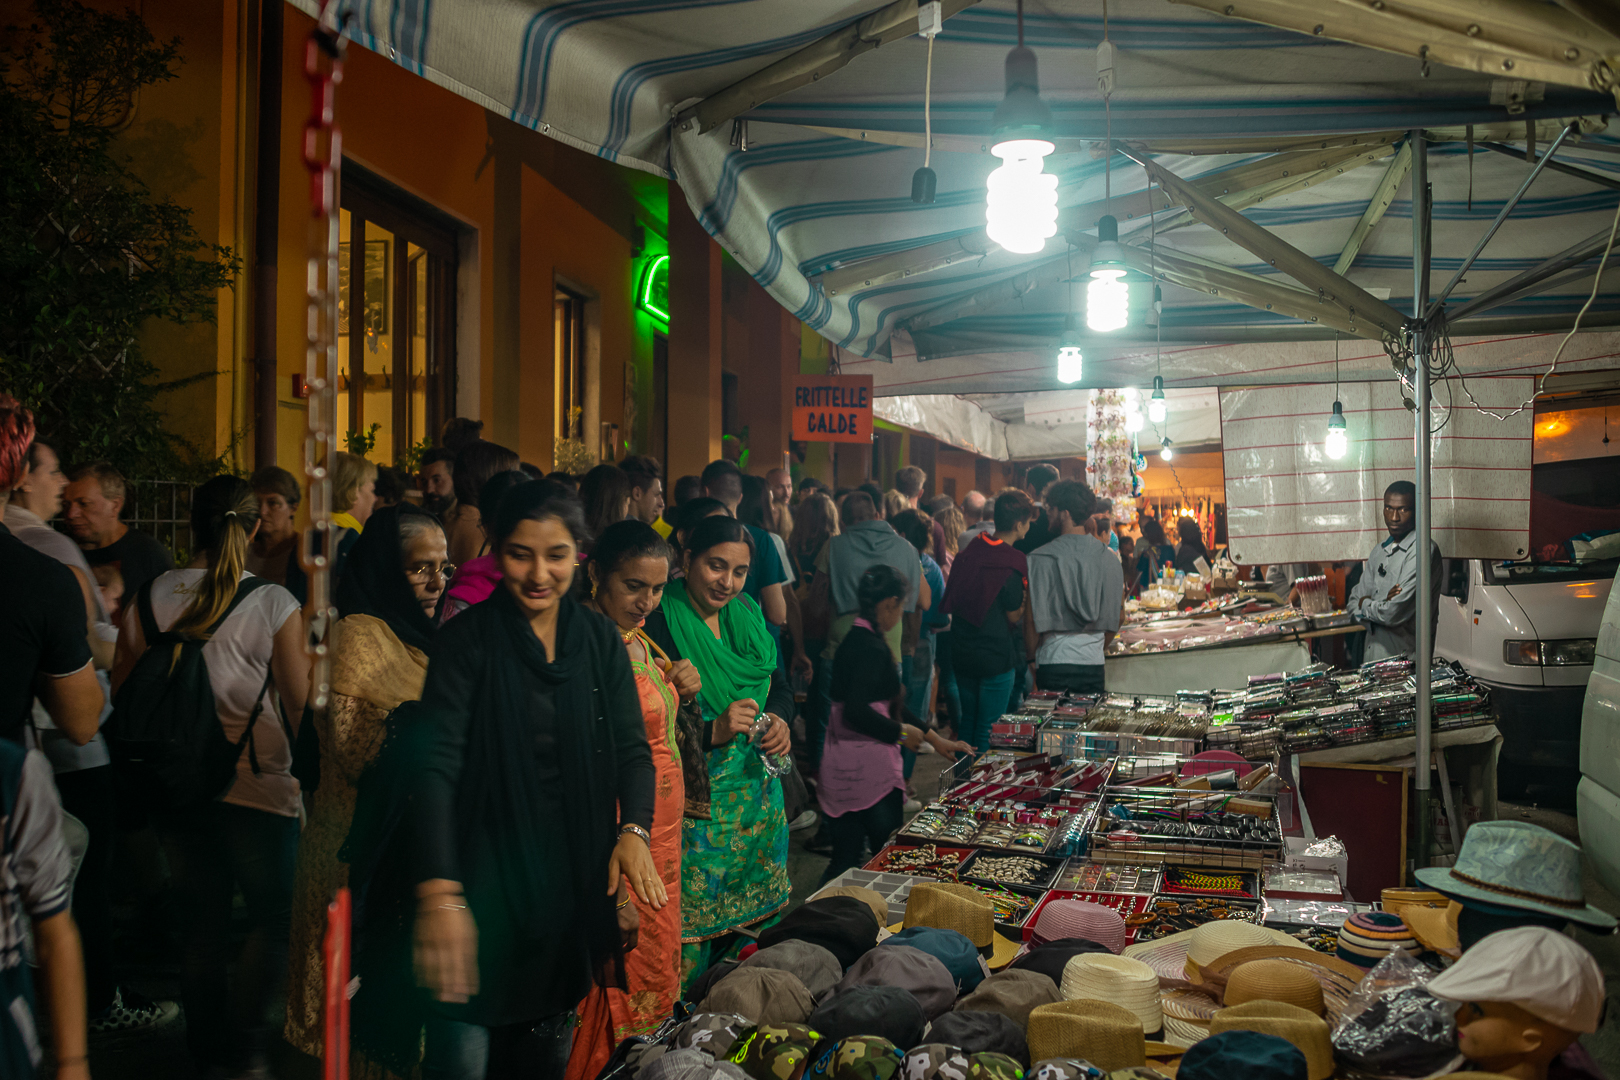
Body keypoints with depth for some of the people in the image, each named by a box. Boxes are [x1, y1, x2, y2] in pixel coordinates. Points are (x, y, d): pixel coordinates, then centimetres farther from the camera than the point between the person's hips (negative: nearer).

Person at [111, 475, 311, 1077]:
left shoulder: (151, 597, -3)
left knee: (200, 925, 16)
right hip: (257, 784, -4)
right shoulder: (273, 603, -13)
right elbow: (299, 701, -9)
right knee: (272, 919, 13)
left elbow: (123, 689, 6)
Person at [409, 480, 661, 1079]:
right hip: (485, 883, -4)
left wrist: (634, 830, -13)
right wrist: (439, 892, -28)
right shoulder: (466, 639, -8)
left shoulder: (599, 640, 4)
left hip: (573, 884, 4)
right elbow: (436, 765, -17)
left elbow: (632, 749, 7)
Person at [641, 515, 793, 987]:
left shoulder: (748, 614, 9)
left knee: (756, 916, 13)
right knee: (692, 925, -5)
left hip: (757, 791, 7)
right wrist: (713, 732, -24)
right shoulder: (658, 626, -13)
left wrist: (778, 719, -3)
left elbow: (778, 684, 18)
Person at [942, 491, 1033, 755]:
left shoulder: (969, 552, 2)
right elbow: (1014, 616, -10)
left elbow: (949, 603, 9)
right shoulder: (1011, 564, -18)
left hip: (962, 652, 7)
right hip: (996, 657, -7)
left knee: (967, 721, 20)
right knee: (987, 729, 4)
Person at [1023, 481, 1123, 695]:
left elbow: (1032, 616, -6)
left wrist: (1032, 654, 8)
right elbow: (1118, 611, 13)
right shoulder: (1110, 559, 5)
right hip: (1094, 663, 4)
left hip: (1054, 663, -4)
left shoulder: (1041, 559, -7)